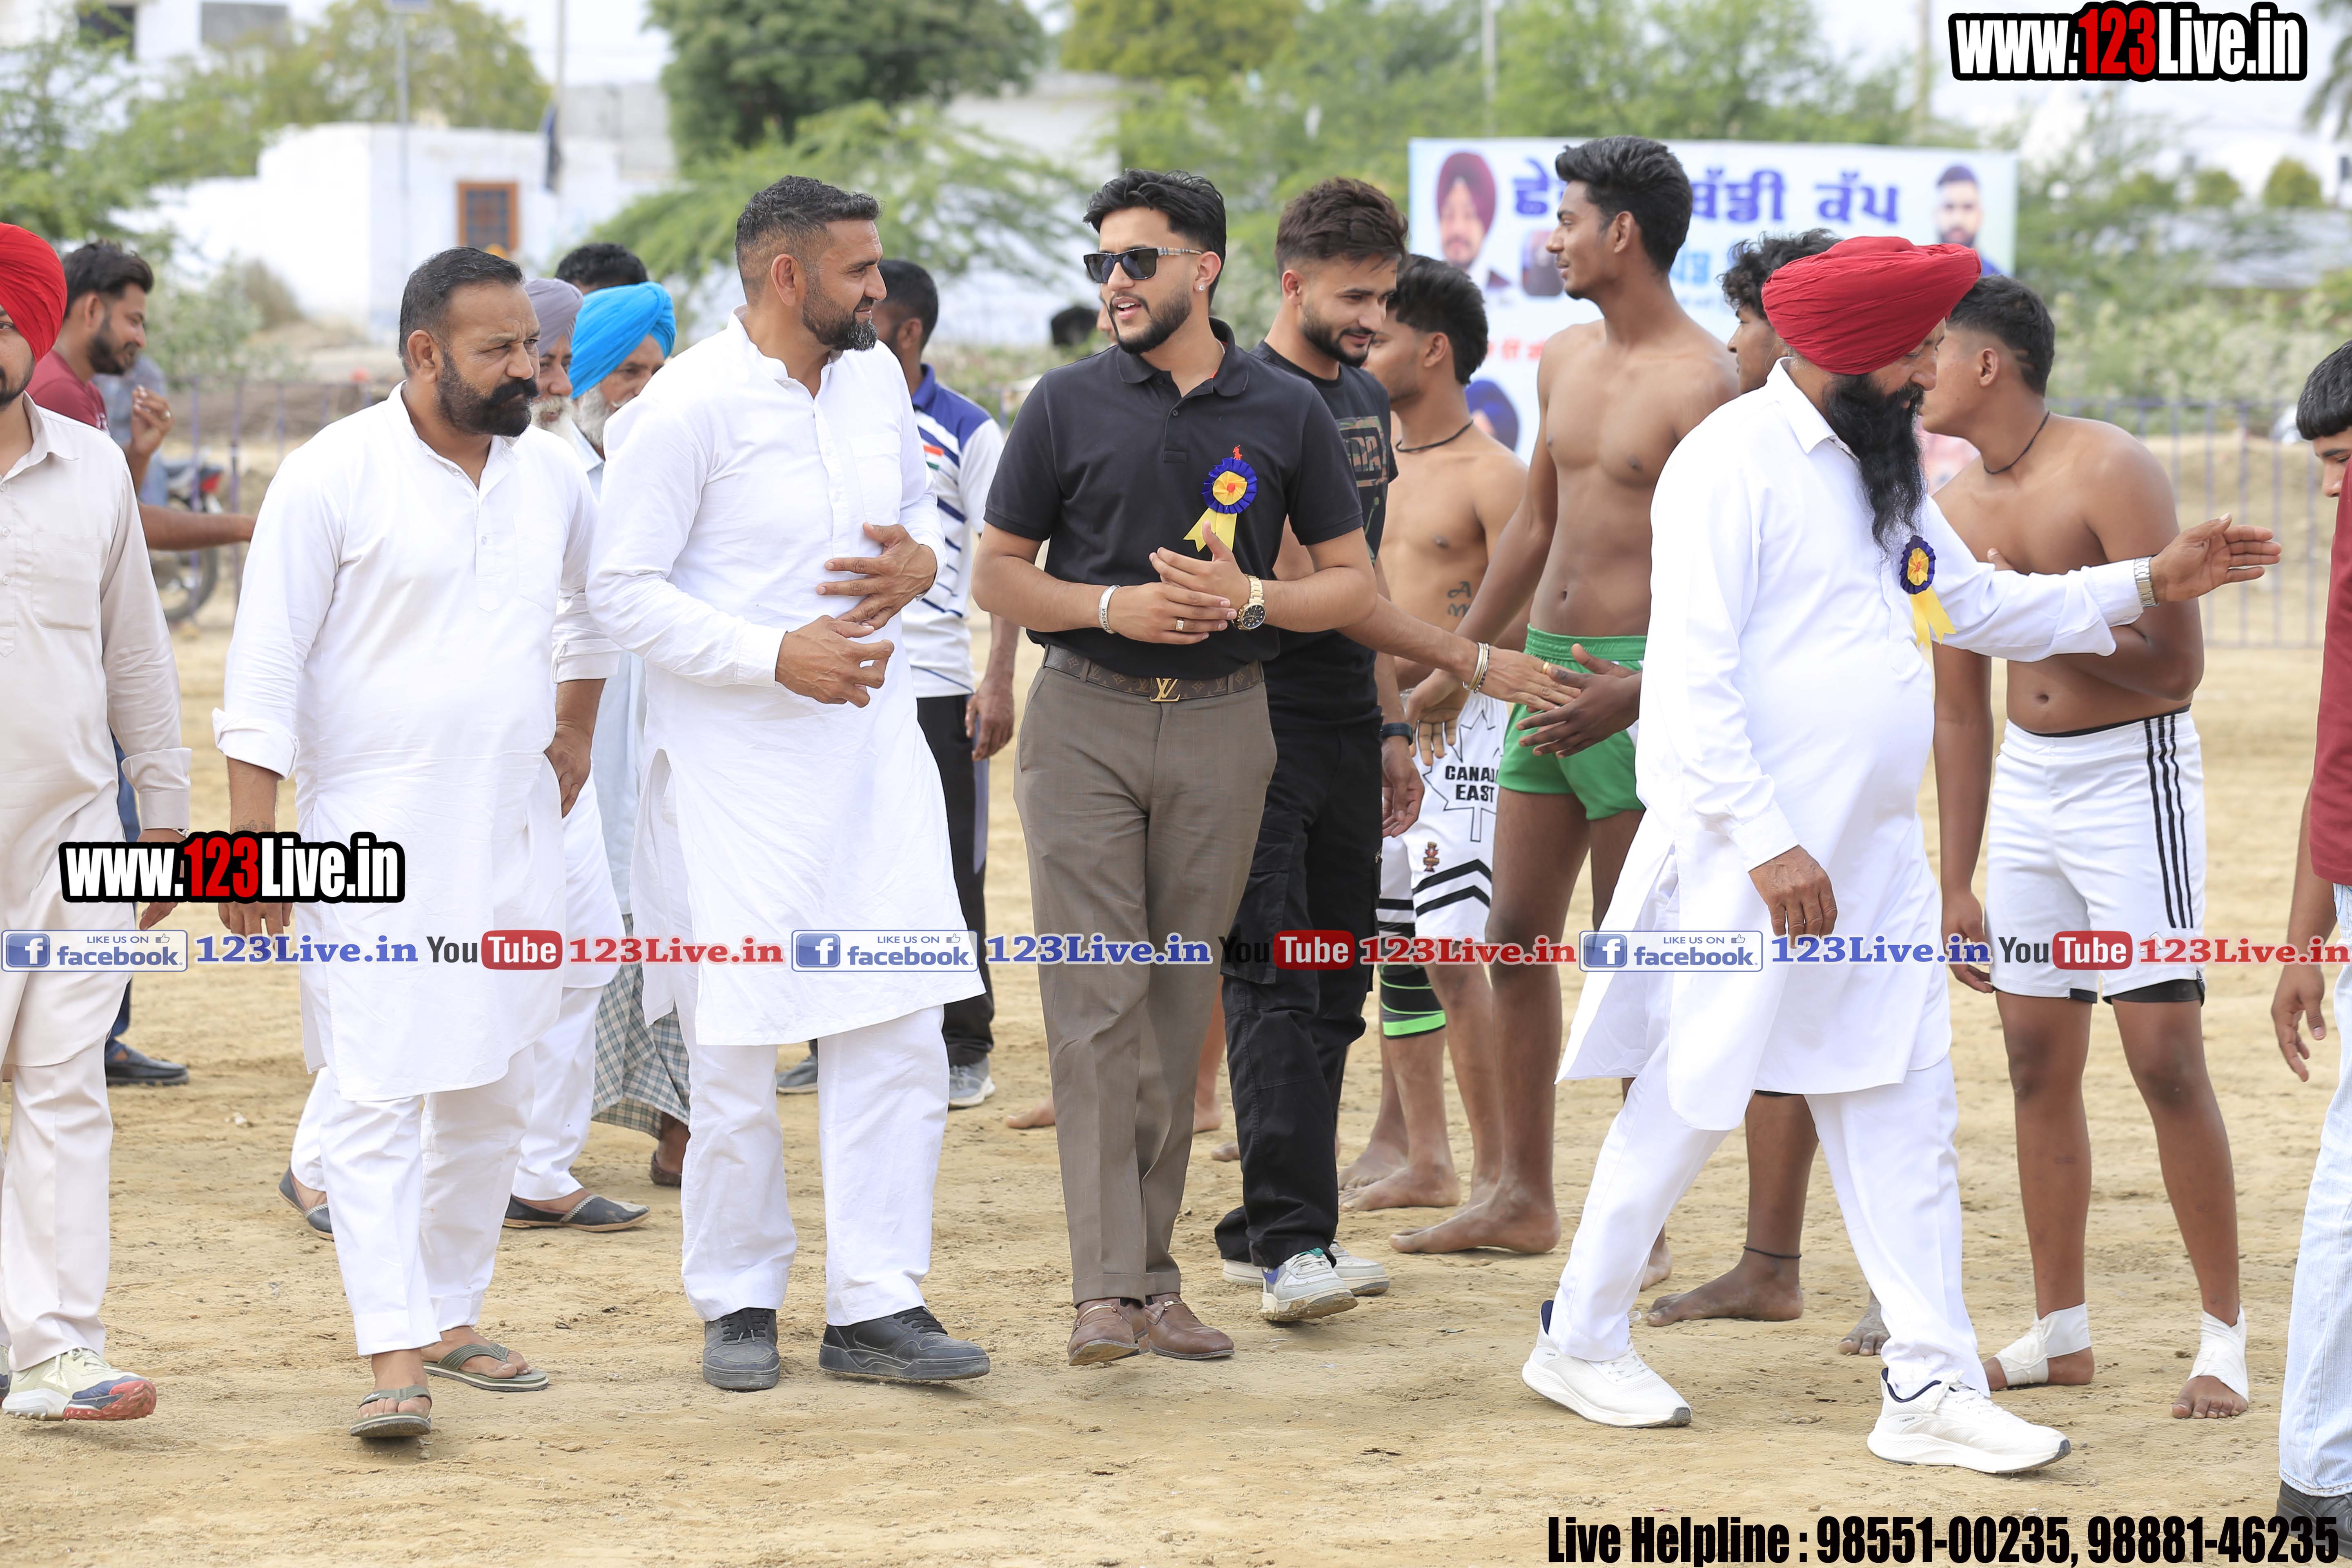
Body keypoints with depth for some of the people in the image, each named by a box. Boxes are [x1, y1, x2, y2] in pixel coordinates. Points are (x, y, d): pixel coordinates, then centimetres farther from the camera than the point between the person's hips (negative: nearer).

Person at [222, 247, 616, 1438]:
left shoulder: (553, 477, 8)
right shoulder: (334, 477, -9)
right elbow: (268, 660, -9)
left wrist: (575, 732, 23)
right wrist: (252, 835, -14)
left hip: (514, 838, 6)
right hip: (376, 840, -6)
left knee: (491, 1094, 10)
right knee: (375, 1095, -11)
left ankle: (451, 1316, 21)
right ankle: (394, 1354, -15)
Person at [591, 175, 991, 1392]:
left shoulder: (875, 379, 7)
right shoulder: (684, 408, -13)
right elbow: (624, 592, -12)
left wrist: (921, 561, -2)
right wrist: (776, 655, -20)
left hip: (871, 738, 6)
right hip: (735, 757, -6)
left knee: (898, 1026, -1)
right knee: (735, 1047, 0)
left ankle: (876, 1303, 4)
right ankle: (738, 1302, 16)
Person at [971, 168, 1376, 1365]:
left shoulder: (1284, 413, 5)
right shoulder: (1069, 405, 3)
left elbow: (1352, 584, 8)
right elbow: (997, 577, 6)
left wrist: (1248, 597, -11)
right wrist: (1114, 606, -11)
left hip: (1223, 727, 1)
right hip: (1086, 721, -1)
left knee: (1180, 1002, 6)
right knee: (1096, 1000, -8)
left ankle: (1156, 1274, 14)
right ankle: (1105, 1289, -11)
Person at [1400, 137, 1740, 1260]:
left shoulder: (1700, 384, -13)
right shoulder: (1565, 362, 13)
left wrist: (1640, 691, -27)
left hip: (1639, 678, -8)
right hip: (1546, 665, 8)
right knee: (1516, 935, 10)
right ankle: (1522, 1198, 18)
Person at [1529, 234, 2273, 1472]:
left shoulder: (1881, 469, 15)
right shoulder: (1735, 463, -13)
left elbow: (1982, 608, 27)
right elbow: (1693, 677, -19)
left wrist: (2149, 584, 18)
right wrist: (1766, 845, -22)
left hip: (1873, 857, 8)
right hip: (1750, 856, -8)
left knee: (1903, 1115, 4)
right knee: (1689, 1104, 2)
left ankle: (1930, 1387, 5)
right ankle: (1581, 1341, 18)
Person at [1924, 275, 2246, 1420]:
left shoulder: (2108, 474, -14)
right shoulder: (1953, 510, 6)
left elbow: (2174, 668, -18)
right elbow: (1959, 713, 13)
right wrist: (1957, 887, 13)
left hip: (2133, 770, -7)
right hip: (2025, 779, 7)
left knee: (2164, 1055, -9)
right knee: (2036, 1057, 7)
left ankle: (2224, 1337, -2)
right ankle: (2060, 1334, 16)